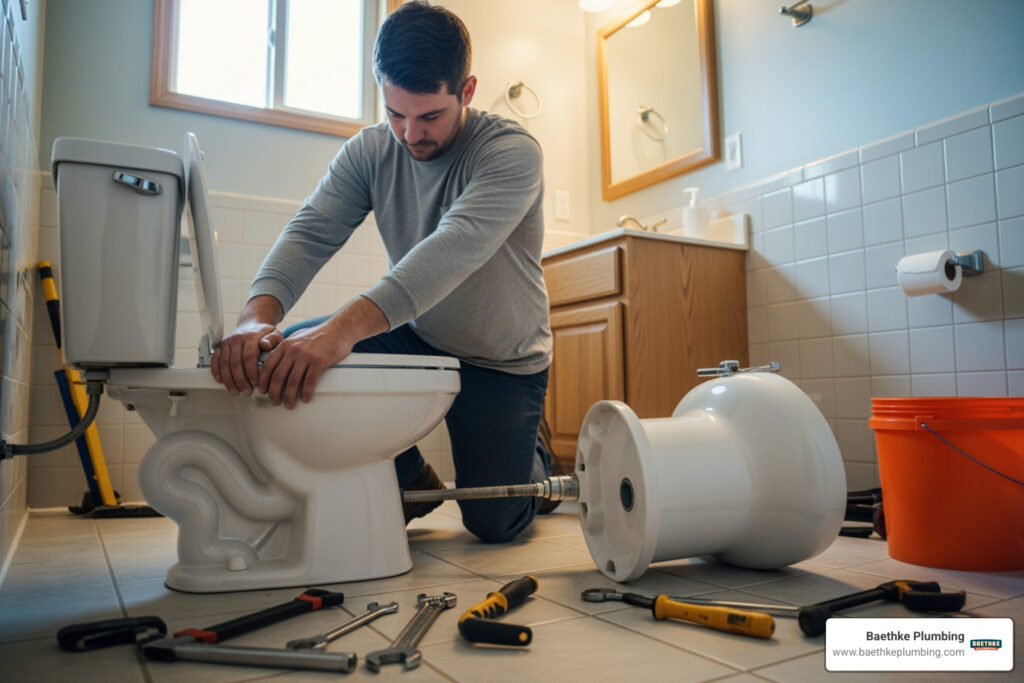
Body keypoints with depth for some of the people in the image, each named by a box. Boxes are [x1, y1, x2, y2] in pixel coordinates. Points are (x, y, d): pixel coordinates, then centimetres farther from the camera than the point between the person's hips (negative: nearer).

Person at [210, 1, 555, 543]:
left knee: (492, 523, -8)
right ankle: (412, 481, 5)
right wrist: (257, 315, -39)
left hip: (501, 363, -4)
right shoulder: (369, 151, -6)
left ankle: (532, 460, 32)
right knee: (292, 352, -18)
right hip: (417, 338, 4)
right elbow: (310, 232, -18)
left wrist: (346, 327, -52)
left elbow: (457, 246, -39)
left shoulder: (511, 151, -22)